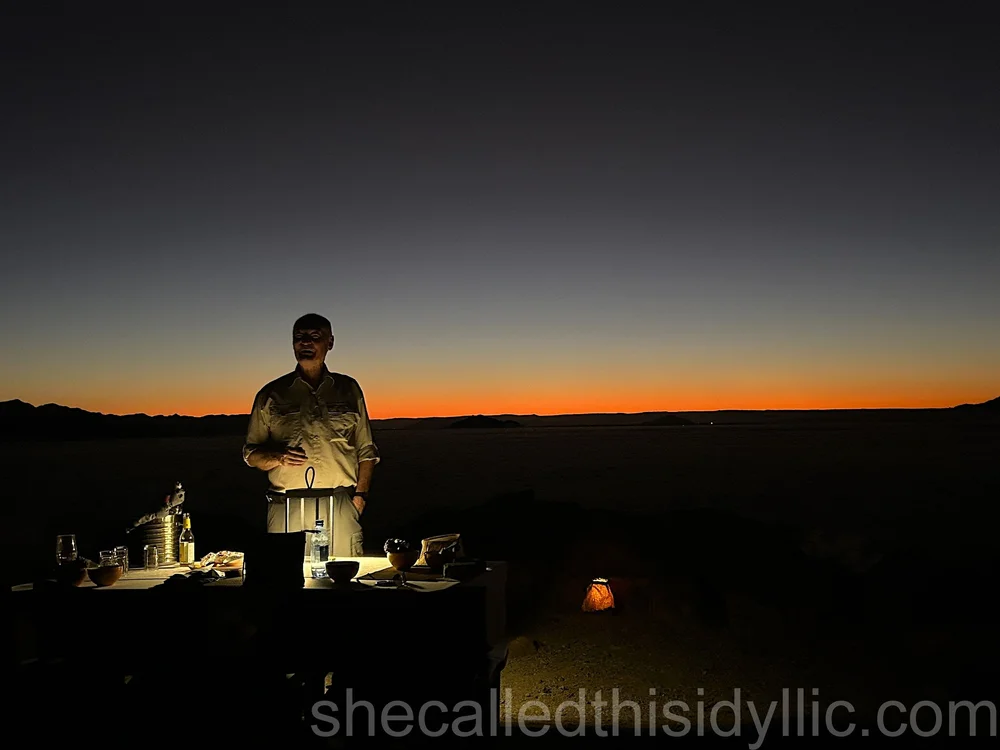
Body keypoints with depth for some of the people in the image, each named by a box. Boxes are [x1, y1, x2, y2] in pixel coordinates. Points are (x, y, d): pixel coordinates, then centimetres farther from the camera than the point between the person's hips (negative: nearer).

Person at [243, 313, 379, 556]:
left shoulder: (348, 389, 12)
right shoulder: (271, 394, 10)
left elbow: (366, 450, 13)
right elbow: (251, 454, 12)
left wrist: (360, 496, 2)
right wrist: (279, 458, -9)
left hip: (340, 508, 0)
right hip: (287, 509, 0)